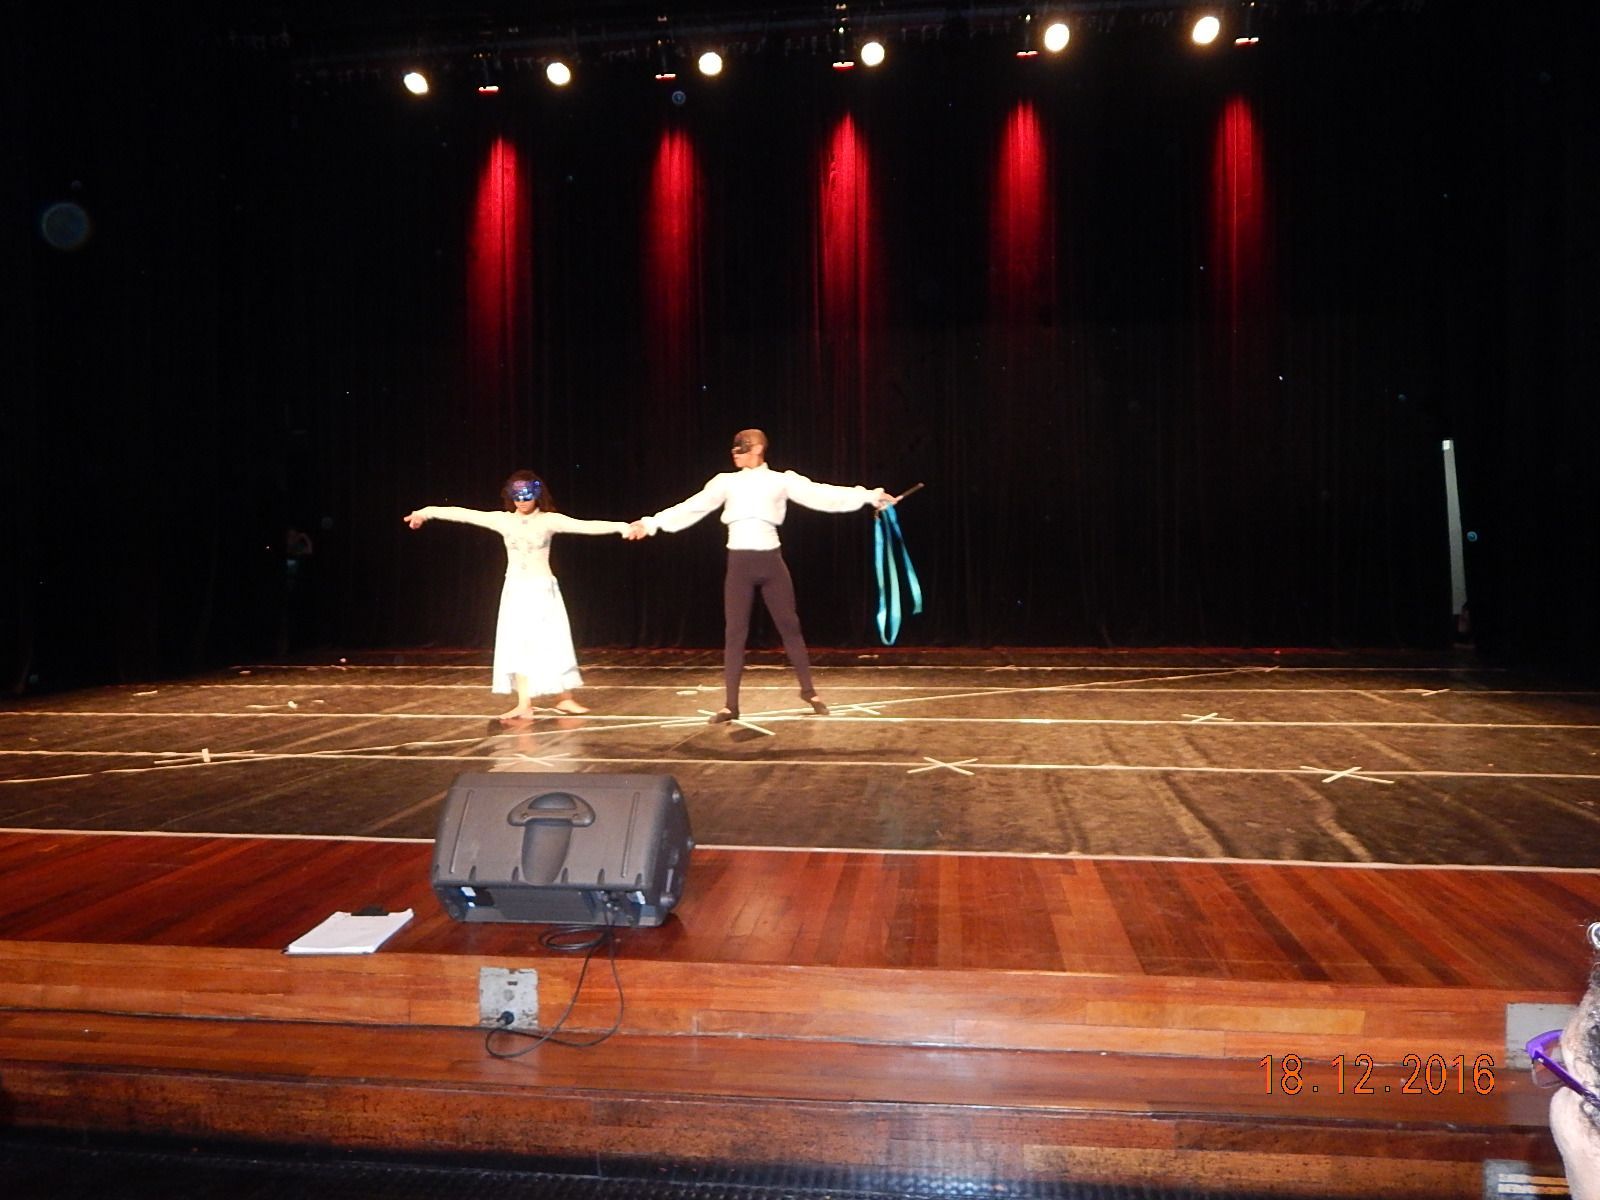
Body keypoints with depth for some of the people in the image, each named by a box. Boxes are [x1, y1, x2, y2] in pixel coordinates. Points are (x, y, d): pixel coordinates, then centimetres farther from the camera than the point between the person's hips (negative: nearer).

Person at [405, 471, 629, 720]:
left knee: (553, 644, 0)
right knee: (518, 647, 1)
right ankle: (524, 704, 3)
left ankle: (565, 698, 14)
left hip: (543, 590, -3)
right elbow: (465, 514, 3)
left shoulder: (549, 520, -9)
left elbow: (585, 526, -20)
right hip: (516, 592, 3)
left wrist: (620, 526, -32)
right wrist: (428, 512, 7)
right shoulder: (503, 520, 1)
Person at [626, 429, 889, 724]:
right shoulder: (726, 482, 9)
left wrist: (869, 496, -10)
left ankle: (809, 691, 21)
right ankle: (730, 705, 6)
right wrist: (651, 523, 2)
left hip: (770, 561, -1)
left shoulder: (781, 481, 4)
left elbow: (820, 494, -2)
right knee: (734, 633, 1)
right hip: (739, 563, 1)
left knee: (789, 626, 5)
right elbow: (691, 508, 8)